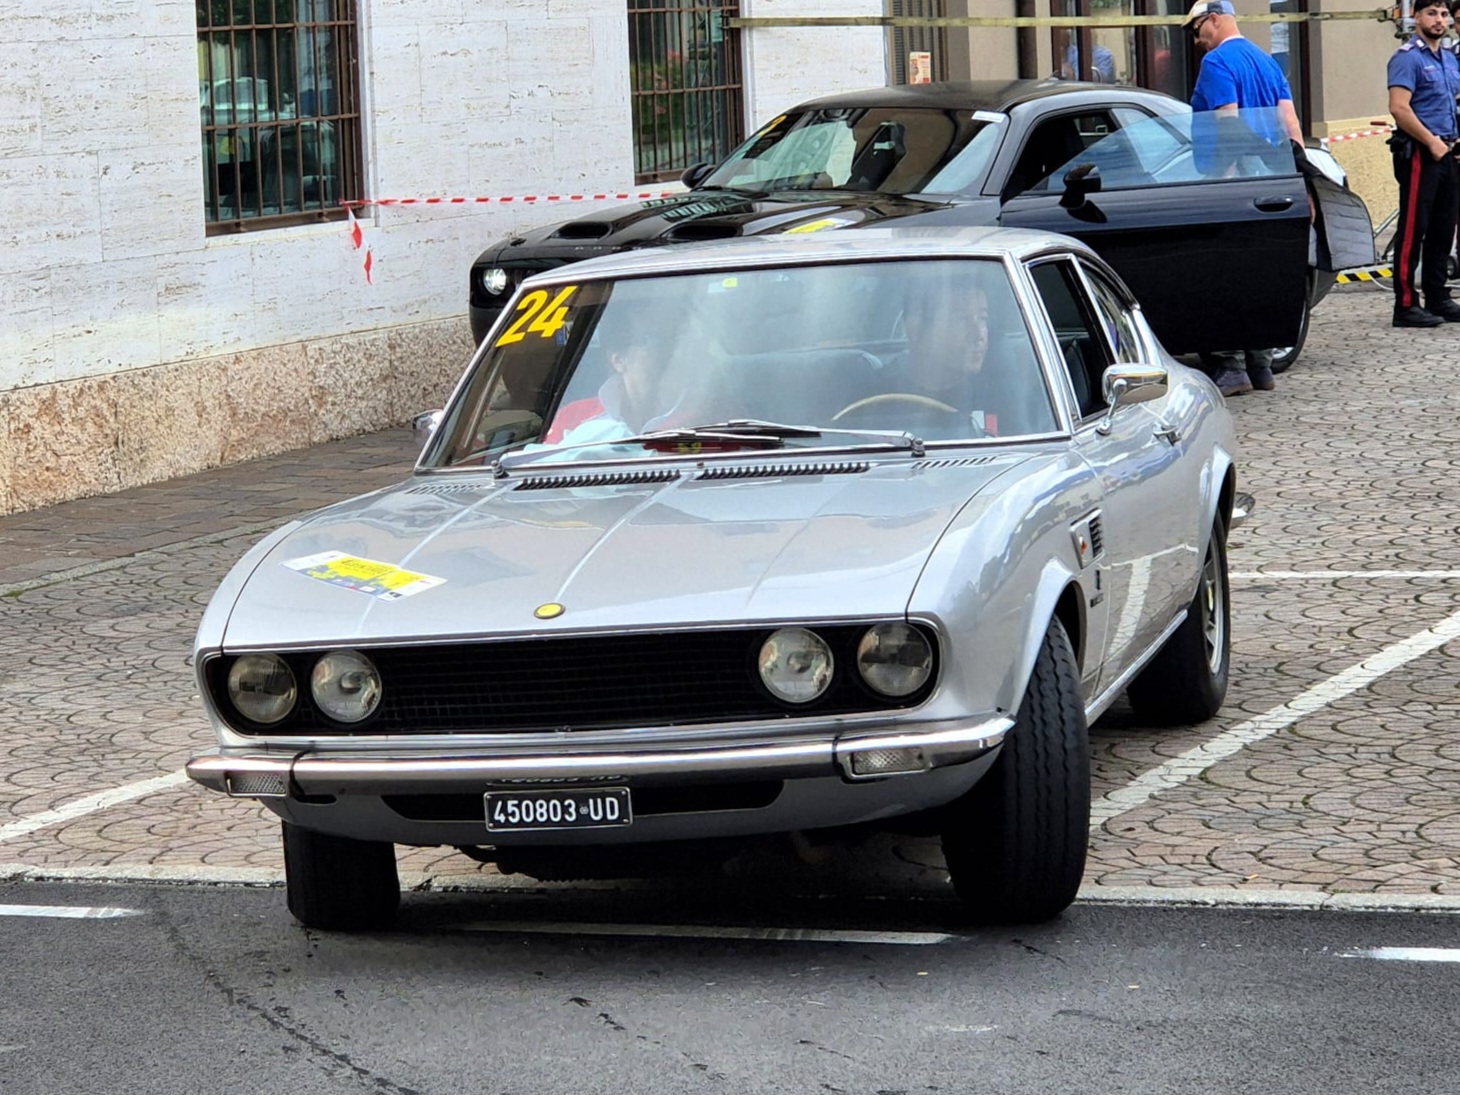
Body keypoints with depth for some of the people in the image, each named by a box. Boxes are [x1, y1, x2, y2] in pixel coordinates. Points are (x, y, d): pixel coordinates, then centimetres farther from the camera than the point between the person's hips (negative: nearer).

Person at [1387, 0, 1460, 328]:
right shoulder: (1407, 58, -10)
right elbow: (1399, 108, -20)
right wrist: (1432, 142, -17)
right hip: (1419, 153, -8)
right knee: (1412, 231, -8)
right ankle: (1406, 305, -7)